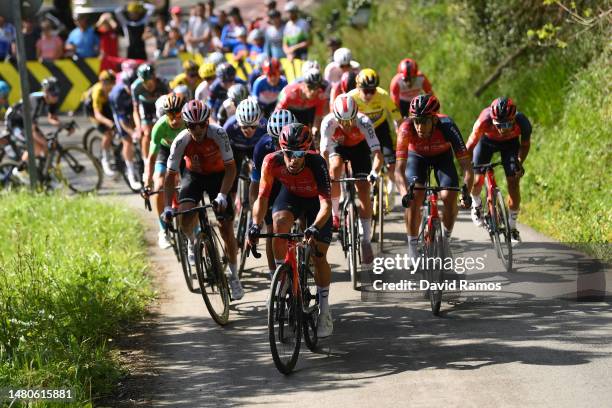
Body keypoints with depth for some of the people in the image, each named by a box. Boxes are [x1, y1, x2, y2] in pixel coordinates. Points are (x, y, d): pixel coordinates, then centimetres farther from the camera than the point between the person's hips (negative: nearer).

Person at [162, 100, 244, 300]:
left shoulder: (218, 134, -30)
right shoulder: (181, 141, -26)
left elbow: (230, 167, -26)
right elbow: (170, 175, -19)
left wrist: (222, 195, -38)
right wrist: (168, 207, -27)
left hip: (218, 175, -1)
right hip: (193, 175, 1)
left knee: (227, 229, -6)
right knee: (185, 219, -26)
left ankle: (234, 276, 11)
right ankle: (193, 243, 10)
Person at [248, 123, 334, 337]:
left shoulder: (316, 163, -38)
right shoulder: (272, 161, -32)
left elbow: (326, 204, -44)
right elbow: (262, 197, -28)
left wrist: (315, 228, -60)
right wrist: (256, 225, -43)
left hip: (316, 201, -2)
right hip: (290, 195, 2)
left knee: (319, 257, -6)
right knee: (280, 222, -31)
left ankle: (324, 309, 15)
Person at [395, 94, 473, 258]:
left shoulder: (447, 127, -38)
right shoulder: (407, 129, -37)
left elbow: (466, 166, -37)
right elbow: (399, 169, -39)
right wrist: (404, 194, -56)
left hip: (442, 155, 0)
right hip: (417, 156, 0)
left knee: (450, 198, -17)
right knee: (414, 199, -21)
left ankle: (446, 240, 9)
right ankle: (412, 246, -5)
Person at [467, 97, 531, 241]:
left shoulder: (522, 123, -37)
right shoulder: (484, 121, -42)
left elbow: (525, 144, -14)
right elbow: (470, 145, -30)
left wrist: (519, 163, -24)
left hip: (510, 142, 1)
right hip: (487, 140, 0)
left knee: (513, 182, -10)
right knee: (477, 180, -11)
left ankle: (512, 226, 6)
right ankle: (476, 204, 26)